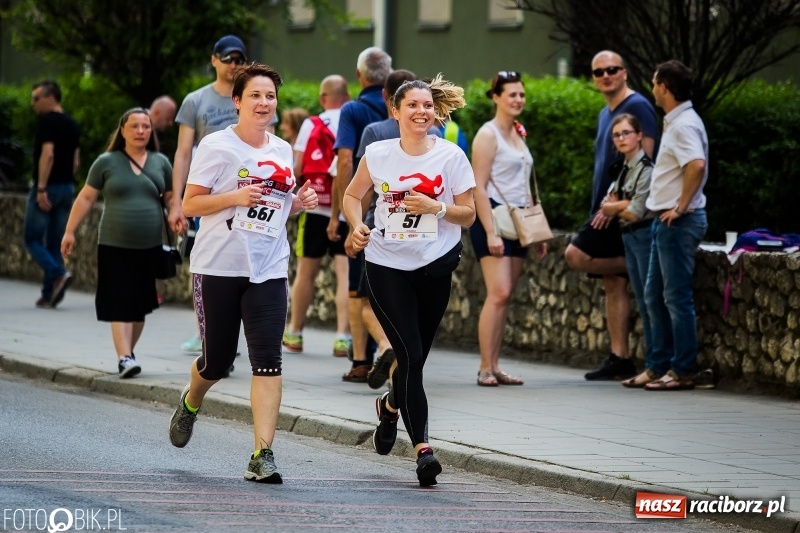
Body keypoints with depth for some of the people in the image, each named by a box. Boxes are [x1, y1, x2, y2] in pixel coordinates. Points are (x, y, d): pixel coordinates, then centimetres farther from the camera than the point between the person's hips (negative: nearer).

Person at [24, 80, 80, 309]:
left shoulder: (47, 121, -11)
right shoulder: (72, 124, 14)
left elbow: (47, 154, -21)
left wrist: (41, 189, -23)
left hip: (48, 188, -8)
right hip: (68, 187, 8)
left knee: (32, 238, -1)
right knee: (55, 243, 9)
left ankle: (58, 274, -20)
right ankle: (50, 294, 6)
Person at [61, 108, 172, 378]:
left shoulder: (160, 163, 8)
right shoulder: (107, 162, 1)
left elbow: (171, 197, 14)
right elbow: (86, 197, 4)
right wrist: (70, 231, 1)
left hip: (149, 247, 3)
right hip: (114, 245, -3)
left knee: (140, 305, 9)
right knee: (120, 304, -9)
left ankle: (128, 351, 23)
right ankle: (124, 357, -15)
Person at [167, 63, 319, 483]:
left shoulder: (282, 150, 10)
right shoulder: (217, 146, -5)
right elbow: (190, 205, -6)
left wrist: (299, 203, 2)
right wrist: (235, 197, -21)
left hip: (268, 270, 3)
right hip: (218, 267, -3)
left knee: (267, 360, -11)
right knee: (217, 360, 7)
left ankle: (262, 455, -14)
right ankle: (190, 403, 43)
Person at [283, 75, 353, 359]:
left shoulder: (311, 126, -2)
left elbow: (297, 169, -4)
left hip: (316, 208, 0)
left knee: (306, 272, 10)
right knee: (345, 272, -2)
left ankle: (294, 333, 21)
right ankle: (343, 335, -9)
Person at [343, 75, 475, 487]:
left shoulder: (451, 156, -3)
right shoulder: (378, 155, -1)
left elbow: (468, 214, 0)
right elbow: (353, 195, 14)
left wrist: (436, 208, -18)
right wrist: (357, 225, -6)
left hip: (435, 266, 1)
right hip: (387, 266, -1)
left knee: (415, 358, 11)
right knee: (410, 355, -12)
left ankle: (390, 405, 45)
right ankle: (421, 447, -12)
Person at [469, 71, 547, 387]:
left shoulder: (519, 134, 16)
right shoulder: (488, 135, -7)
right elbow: (478, 188, -13)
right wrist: (490, 233, -20)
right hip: (492, 218, -8)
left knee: (505, 297, 5)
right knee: (498, 293, -15)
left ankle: (495, 366, 7)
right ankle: (485, 369, -14)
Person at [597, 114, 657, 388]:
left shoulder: (646, 169, -13)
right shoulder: (624, 170, 14)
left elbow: (634, 213, -16)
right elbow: (606, 205, 8)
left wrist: (615, 207, 3)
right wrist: (624, 205, -11)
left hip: (645, 235, -9)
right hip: (629, 238, 9)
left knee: (651, 302, -8)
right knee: (642, 303, 10)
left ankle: (655, 367, -7)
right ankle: (652, 365, 13)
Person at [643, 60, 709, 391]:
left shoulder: (684, 125, -17)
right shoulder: (675, 122, 14)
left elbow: (697, 165, -32)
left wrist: (681, 207, -24)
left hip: (678, 222, -10)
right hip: (666, 219, 10)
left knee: (677, 297, -5)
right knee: (654, 295, 14)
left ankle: (683, 371, -1)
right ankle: (661, 365, 19)